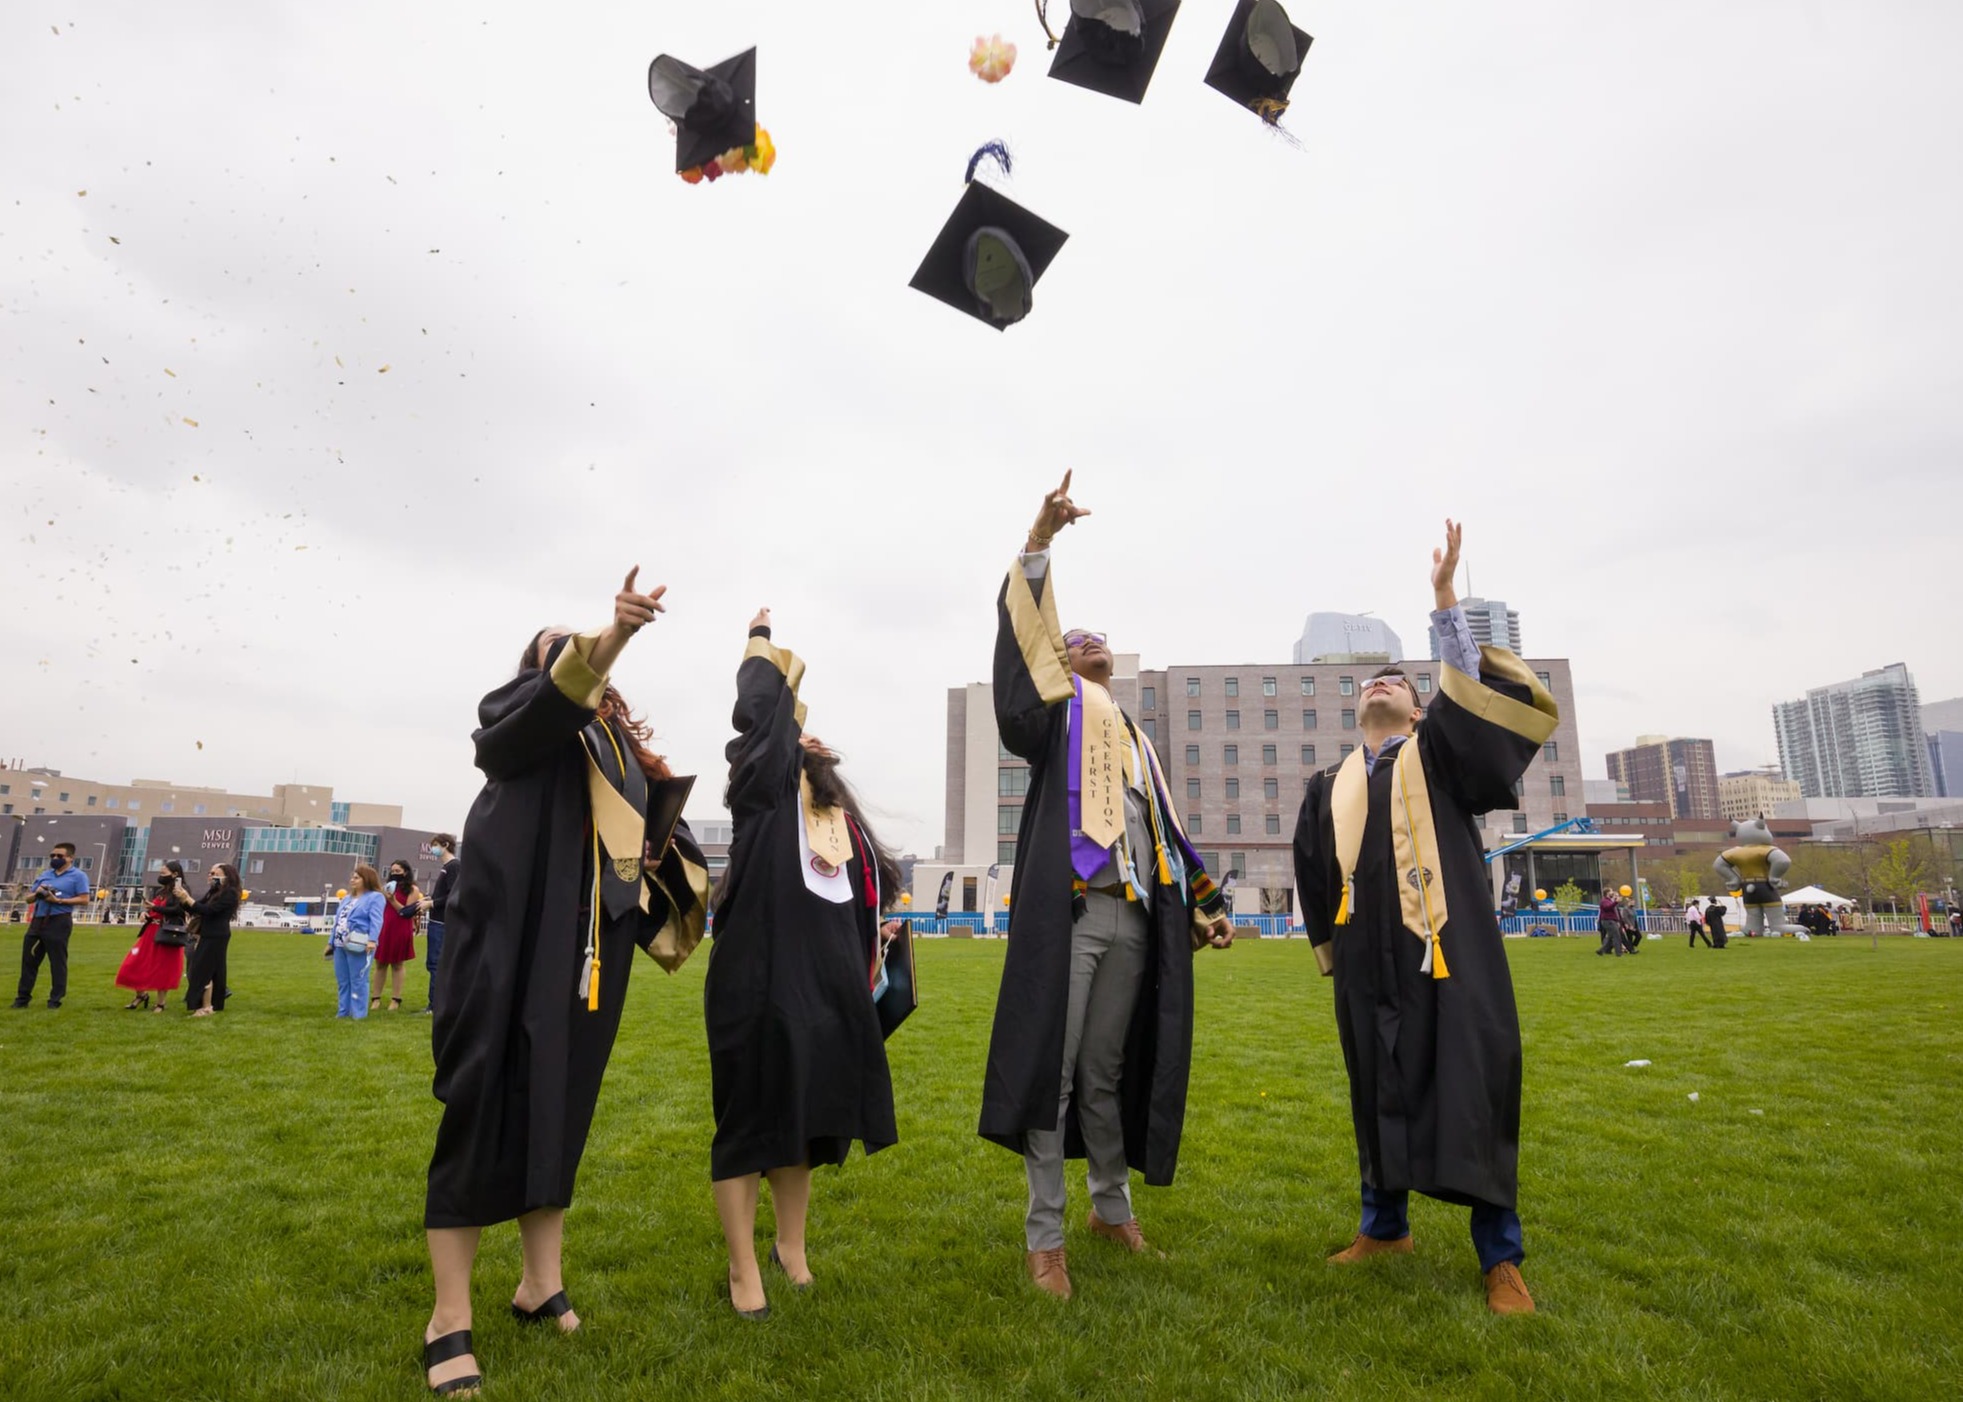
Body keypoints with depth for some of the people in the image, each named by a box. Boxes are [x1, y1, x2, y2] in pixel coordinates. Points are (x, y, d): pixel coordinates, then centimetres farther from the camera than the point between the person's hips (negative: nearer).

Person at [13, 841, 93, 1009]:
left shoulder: (78, 875, -3)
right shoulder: (44, 875, 17)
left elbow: (84, 899, -12)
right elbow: (28, 898, 19)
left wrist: (58, 900, -18)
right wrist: (36, 893, -3)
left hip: (59, 922, -7)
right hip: (38, 921, 7)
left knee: (58, 961, -1)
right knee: (29, 959, 9)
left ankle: (56, 999, 6)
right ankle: (23, 997, 19)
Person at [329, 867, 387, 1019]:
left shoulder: (375, 897, -4)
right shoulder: (348, 898, 22)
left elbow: (376, 920, -16)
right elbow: (338, 921, 24)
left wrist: (372, 940, -27)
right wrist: (331, 942, 22)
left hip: (358, 947, -8)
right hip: (340, 945, 8)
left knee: (358, 981, -4)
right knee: (342, 982, 13)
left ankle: (358, 1014, 1)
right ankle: (343, 1012, 21)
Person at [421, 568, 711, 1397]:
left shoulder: (621, 744, 21)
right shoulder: (515, 715, 4)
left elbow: (650, 825, 18)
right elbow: (558, 697, -21)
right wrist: (614, 633, -38)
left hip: (590, 946, 6)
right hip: (512, 935, -5)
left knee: (562, 1105, 10)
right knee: (488, 1105, -5)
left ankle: (541, 1282, 21)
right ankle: (448, 1317, 3)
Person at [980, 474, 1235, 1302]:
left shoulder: (1134, 737, 25)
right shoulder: (1056, 707, 9)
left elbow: (1164, 830, 24)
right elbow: (1021, 632, -9)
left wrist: (1204, 904, 19)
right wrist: (1038, 544, -19)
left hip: (1133, 920, 6)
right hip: (1066, 911, -5)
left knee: (1107, 1072, 14)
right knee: (1053, 1069, -4)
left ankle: (1112, 1207, 30)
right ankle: (1045, 1236, 5)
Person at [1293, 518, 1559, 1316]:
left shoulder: (1437, 752, 7)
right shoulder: (1330, 786, 14)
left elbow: (1469, 691, -11)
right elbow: (1314, 874, 18)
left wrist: (1443, 600, -17)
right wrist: (1334, 952, 13)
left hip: (1445, 951, -3)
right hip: (1368, 963, 4)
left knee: (1469, 1087, -2)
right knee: (1378, 1091, 11)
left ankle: (1500, 1256, 9)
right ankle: (1385, 1225, 27)